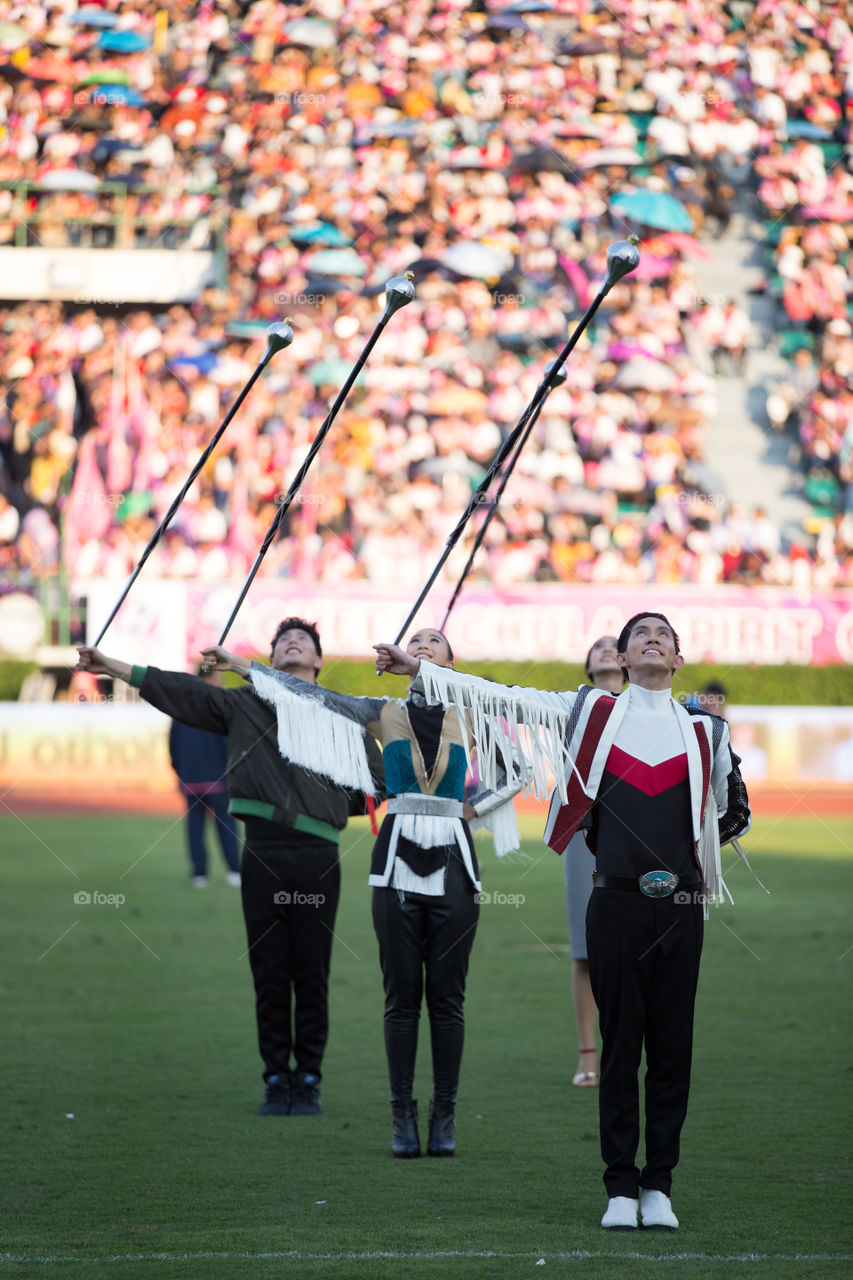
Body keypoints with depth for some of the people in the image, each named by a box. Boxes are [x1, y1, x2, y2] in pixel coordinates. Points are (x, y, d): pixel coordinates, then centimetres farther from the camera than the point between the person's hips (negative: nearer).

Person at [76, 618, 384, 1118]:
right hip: (264, 852, 1)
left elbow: (377, 783, 17)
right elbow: (178, 690, 15)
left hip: (318, 856, -1)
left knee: (312, 977, -1)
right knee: (269, 974, 1)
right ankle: (277, 1081, 8)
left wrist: (332, 807, 7)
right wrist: (109, 665, 13)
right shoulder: (245, 705, 16)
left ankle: (309, 1082, 7)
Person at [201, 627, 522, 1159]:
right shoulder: (385, 712, 9)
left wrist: (475, 806, 5)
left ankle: (445, 1116, 6)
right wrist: (243, 665, 8)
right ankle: (403, 1115, 4)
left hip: (453, 862, 0)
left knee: (447, 996, 1)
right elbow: (317, 695, 9)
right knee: (402, 995, 0)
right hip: (399, 860, 0)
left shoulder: (469, 717, 9)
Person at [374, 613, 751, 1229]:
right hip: (617, 901, -1)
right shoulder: (593, 712, 7)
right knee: (620, 1044, 0)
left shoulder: (703, 731, 10)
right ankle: (621, 1188, 5)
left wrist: (686, 848, 13)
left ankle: (659, 1186, 8)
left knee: (672, 1045, 2)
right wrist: (419, 668, 2)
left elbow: (735, 812, 24)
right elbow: (504, 700, 5)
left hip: (680, 906, 1)